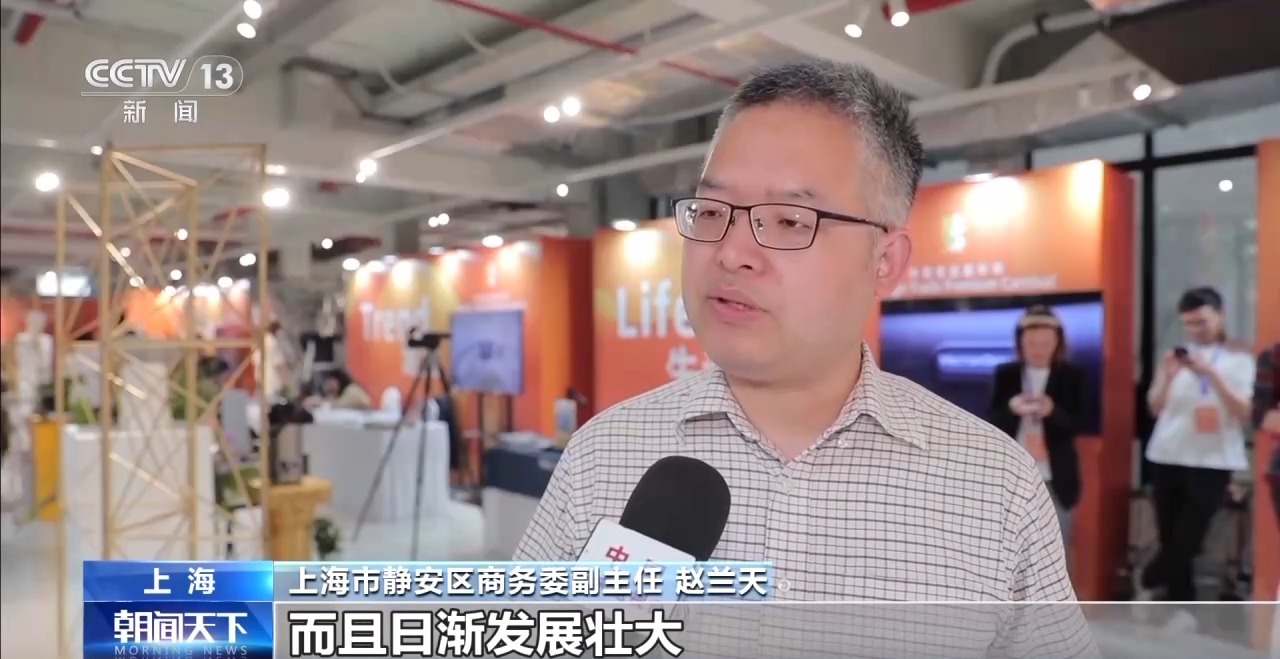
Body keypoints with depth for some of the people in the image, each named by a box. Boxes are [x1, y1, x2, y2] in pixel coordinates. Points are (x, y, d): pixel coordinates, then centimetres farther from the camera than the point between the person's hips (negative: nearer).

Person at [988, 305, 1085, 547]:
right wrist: (1011, 408, -23)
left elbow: (1075, 425, -6)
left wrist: (1053, 411, -26)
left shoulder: (1071, 376, 0)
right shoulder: (1005, 374, 3)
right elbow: (992, 424, -2)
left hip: (1055, 477, -1)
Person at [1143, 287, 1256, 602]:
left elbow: (1244, 414, -9)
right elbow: (1155, 408, 5)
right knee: (1171, 539, 6)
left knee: (1188, 539, -7)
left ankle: (1147, 582, 14)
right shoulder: (1175, 356, 8)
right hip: (1167, 458, 2)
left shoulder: (1239, 359, 2)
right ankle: (1181, 605, 19)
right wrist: (1167, 377, -12)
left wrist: (1211, 374, -19)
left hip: (1213, 461, -2)